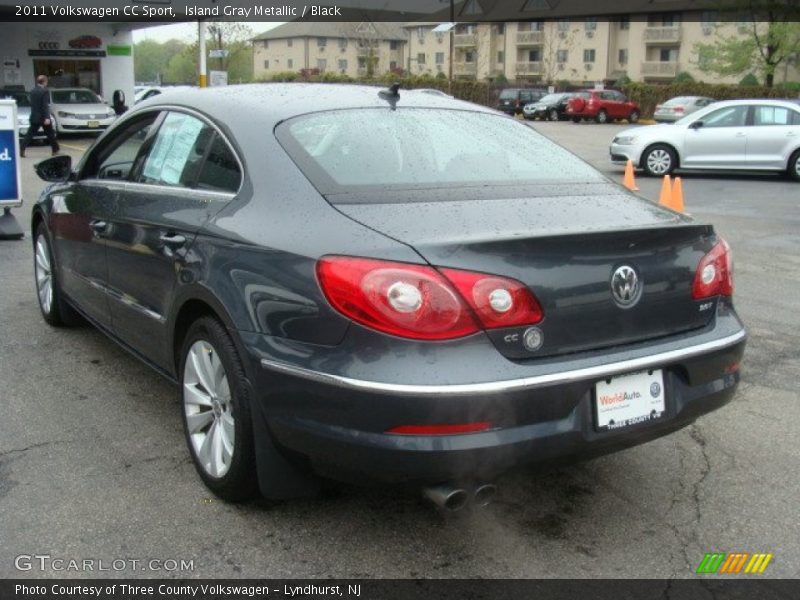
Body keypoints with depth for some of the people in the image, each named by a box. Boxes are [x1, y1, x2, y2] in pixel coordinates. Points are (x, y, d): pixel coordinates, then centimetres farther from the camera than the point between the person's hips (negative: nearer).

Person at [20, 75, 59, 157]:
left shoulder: (32, 91, 8)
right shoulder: (45, 91, -13)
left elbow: (32, 104, 15)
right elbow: (45, 105, -19)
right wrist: (47, 118, -22)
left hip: (34, 117, 5)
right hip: (43, 117, -5)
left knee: (30, 134, 3)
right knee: (50, 134, 9)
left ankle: (21, 149, -8)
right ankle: (55, 150, 17)